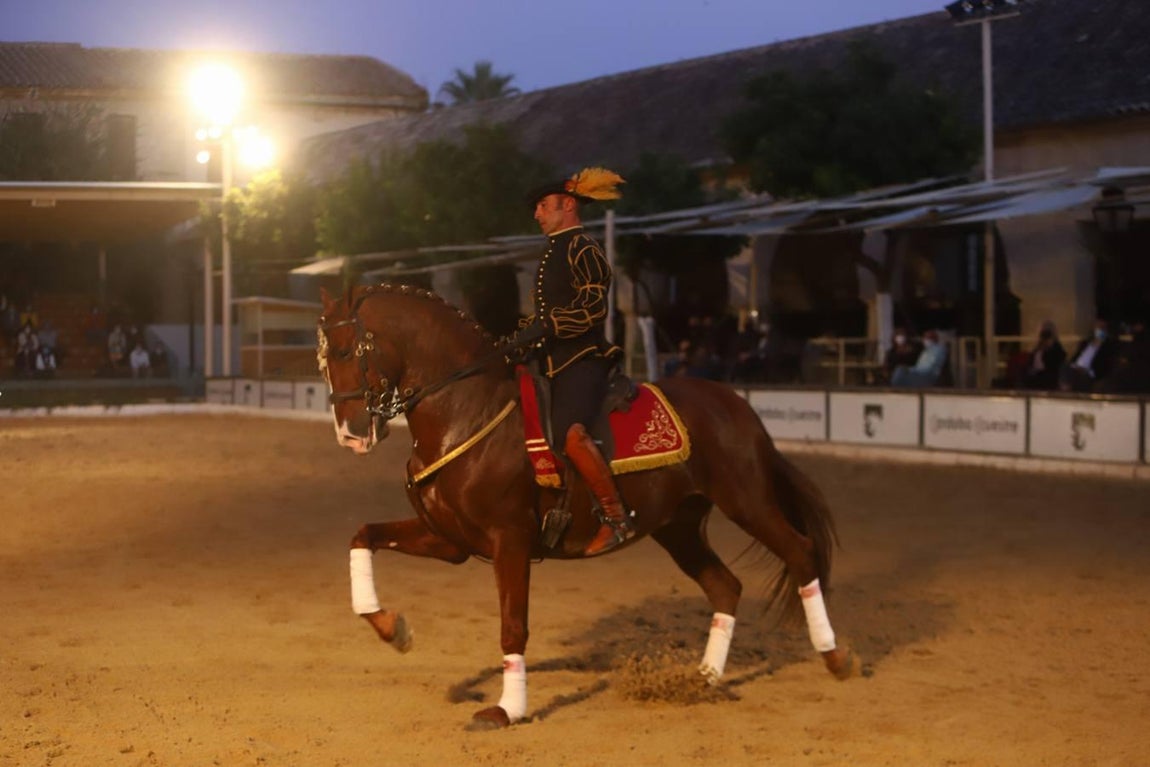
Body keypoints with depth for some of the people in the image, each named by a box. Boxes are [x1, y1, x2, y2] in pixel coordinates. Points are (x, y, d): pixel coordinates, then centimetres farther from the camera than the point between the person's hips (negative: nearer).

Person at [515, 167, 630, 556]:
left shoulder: (582, 249, -6)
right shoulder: (556, 251, 23)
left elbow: (592, 307, -19)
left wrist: (541, 327, -25)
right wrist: (523, 334, 18)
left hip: (583, 359, -11)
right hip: (556, 362, 11)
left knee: (570, 431, -31)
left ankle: (615, 516, -26)